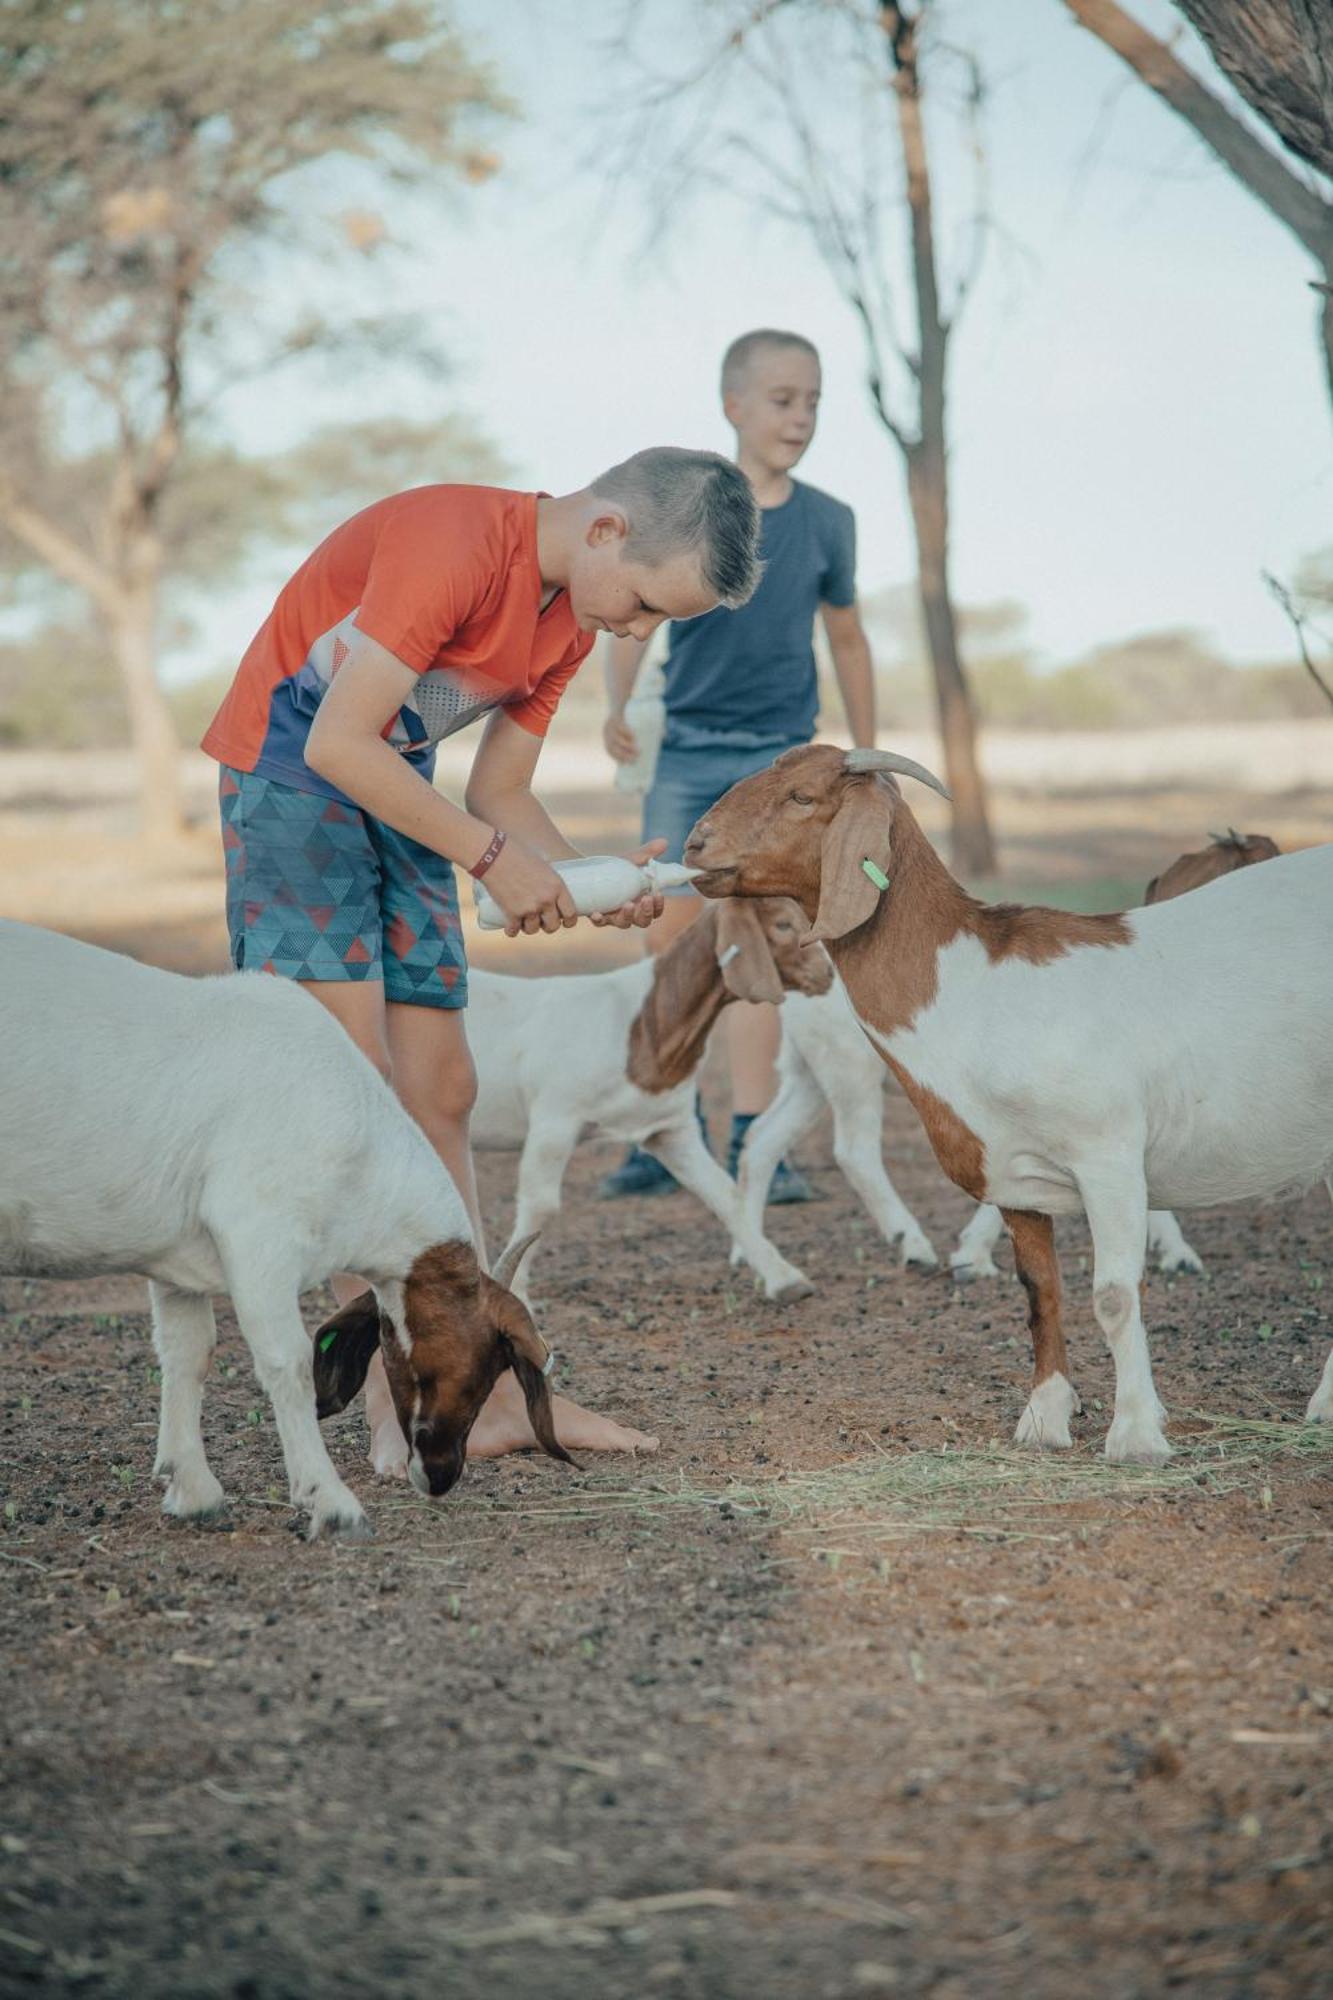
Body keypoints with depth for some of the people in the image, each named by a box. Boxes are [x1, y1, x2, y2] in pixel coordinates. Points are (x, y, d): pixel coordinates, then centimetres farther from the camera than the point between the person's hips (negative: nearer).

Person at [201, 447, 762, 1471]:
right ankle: (393, 1406, -12)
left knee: (442, 1096, 4)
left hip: (398, 790, 9)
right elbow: (338, 742, -26)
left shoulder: (576, 612, 3)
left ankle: (492, 1393, 7)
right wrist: (494, 857, -22)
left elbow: (498, 792, 8)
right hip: (290, 770, -9)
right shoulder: (454, 546, -25)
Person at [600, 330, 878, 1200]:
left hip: (780, 755, 0)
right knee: (668, 937, 3)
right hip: (687, 751, 0)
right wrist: (617, 709, -11)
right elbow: (635, 617, 4)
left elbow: (848, 639, 12)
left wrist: (867, 759, 16)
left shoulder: (826, 522, 0)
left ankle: (751, 1142, -4)